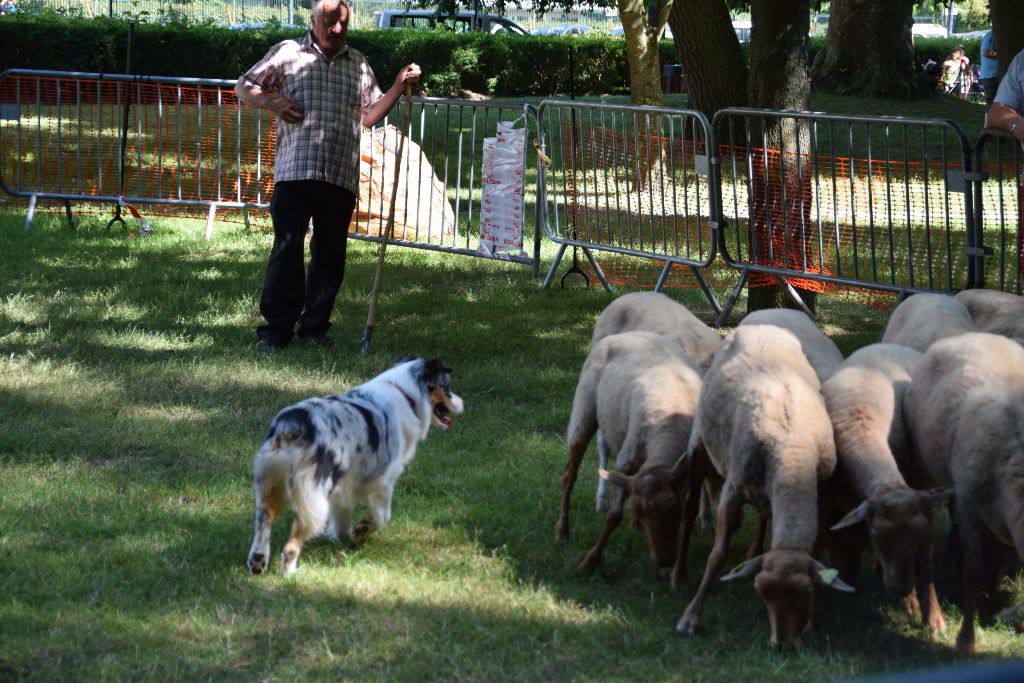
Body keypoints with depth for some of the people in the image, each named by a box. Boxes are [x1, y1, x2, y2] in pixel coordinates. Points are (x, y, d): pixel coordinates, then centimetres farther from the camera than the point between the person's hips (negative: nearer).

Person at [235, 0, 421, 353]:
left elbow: (369, 115, 22)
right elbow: (244, 88, 13)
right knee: (287, 249, -6)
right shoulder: (288, 53, 9)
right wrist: (272, 102, -5)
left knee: (330, 256, 5)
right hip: (295, 171, -4)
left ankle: (315, 328, 14)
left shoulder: (358, 64, 20)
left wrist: (399, 86, 11)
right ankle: (276, 329, -1)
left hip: (342, 178, 4)